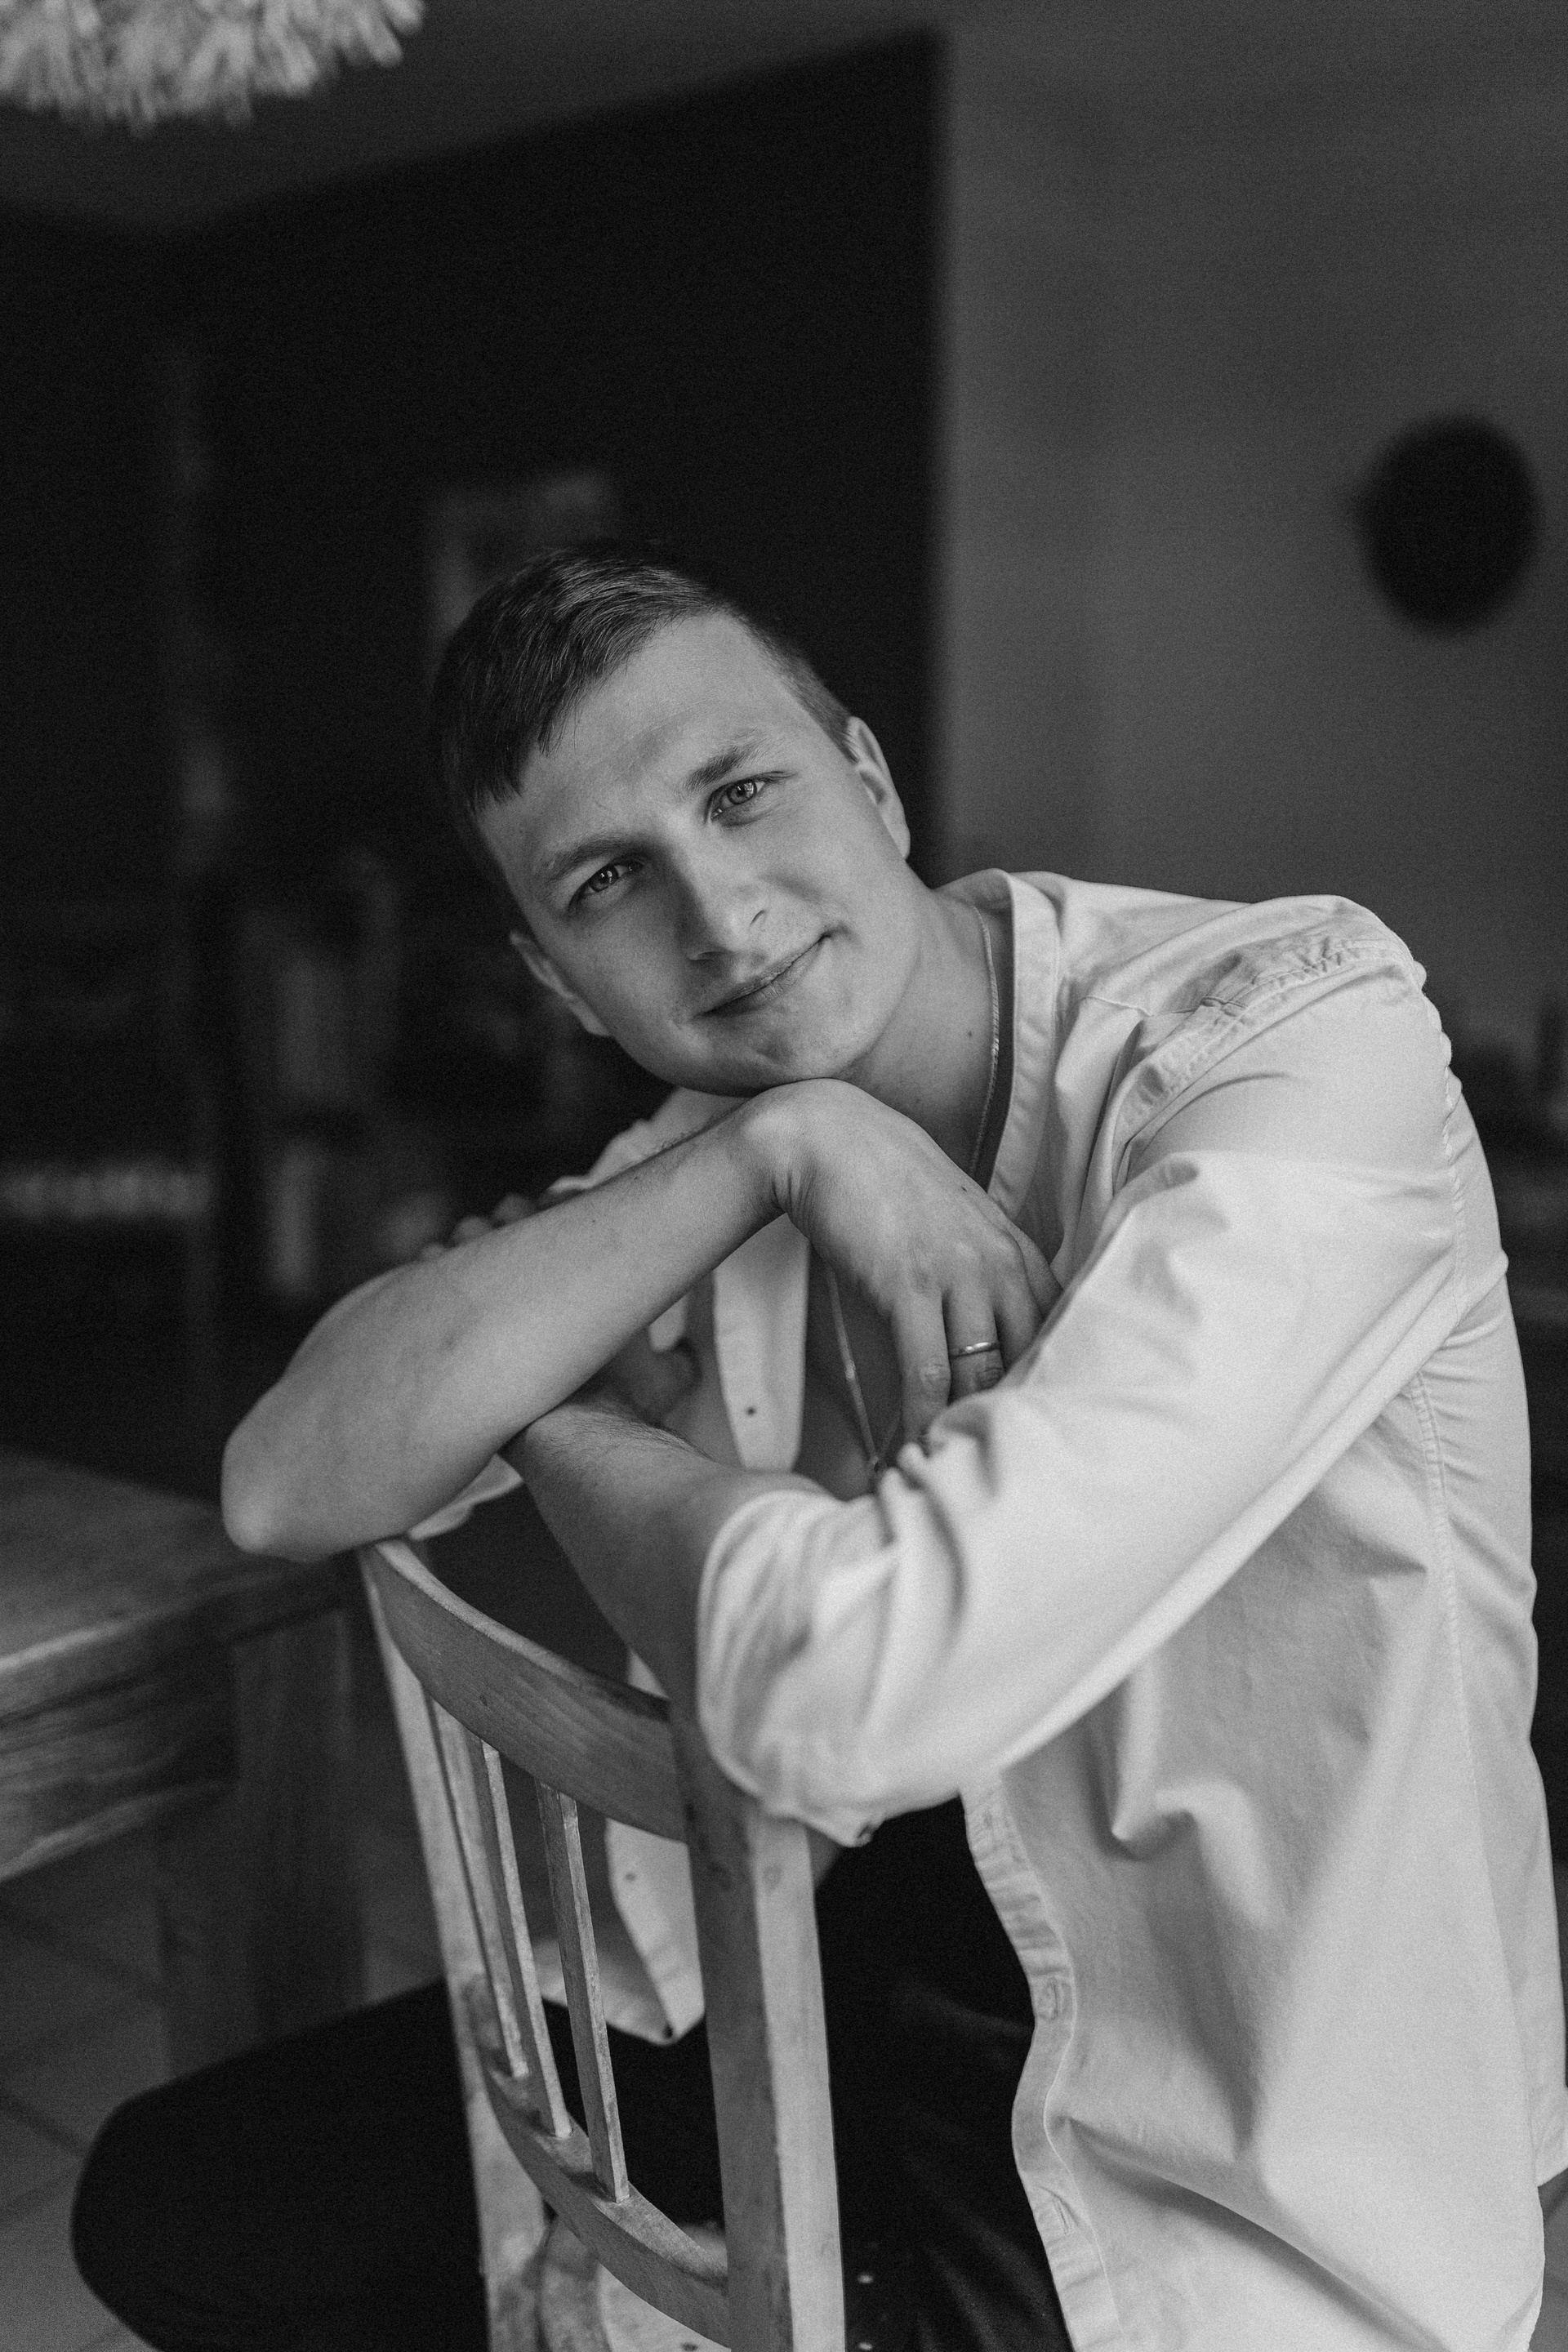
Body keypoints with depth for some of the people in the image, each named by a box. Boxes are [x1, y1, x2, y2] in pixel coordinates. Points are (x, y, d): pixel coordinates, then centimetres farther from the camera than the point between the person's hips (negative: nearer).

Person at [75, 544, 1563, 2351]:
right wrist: (758, 1150, -23)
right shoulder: (700, 1145, -1)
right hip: (873, 1990, 6)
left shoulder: (1303, 1027, -24)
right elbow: (288, 1484, -12)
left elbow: (845, 1690, -34)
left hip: (1236, 2186, -6)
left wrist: (565, 1426, -13)